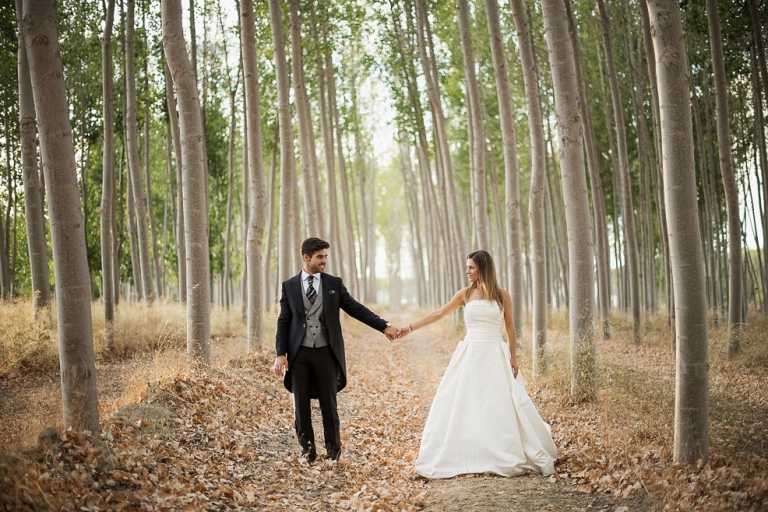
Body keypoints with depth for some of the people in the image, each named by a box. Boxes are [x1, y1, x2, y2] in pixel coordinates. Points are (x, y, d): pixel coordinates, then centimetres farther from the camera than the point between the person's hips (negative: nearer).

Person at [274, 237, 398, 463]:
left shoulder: (334, 283, 6)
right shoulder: (289, 286, 5)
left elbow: (356, 309, 3)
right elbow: (283, 322, 4)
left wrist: (384, 326, -5)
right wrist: (281, 354, -4)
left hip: (325, 352, 0)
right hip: (299, 353, 0)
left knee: (329, 402, 5)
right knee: (301, 404, 6)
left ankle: (333, 446, 20)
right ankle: (307, 448, 19)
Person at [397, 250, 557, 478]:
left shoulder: (502, 295, 1)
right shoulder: (466, 293, 4)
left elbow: (510, 326, 6)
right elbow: (438, 313, 5)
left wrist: (513, 356, 1)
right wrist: (410, 327, 1)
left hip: (496, 355, -1)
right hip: (470, 354, 2)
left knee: (501, 406, -1)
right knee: (462, 406, 1)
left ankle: (507, 456, 12)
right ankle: (463, 457, 11)